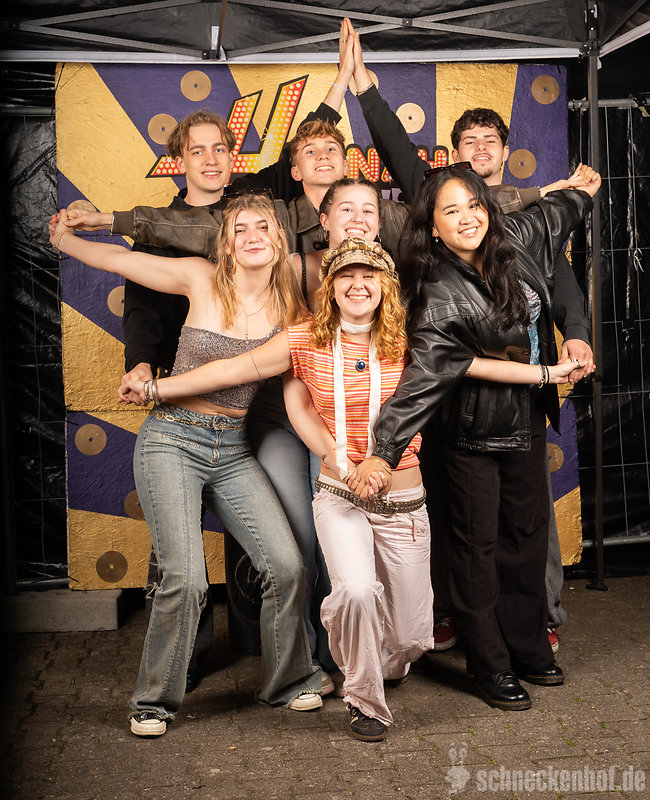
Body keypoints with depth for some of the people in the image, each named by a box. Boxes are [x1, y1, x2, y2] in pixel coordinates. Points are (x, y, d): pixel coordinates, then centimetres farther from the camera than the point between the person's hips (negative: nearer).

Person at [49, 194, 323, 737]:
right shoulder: (203, 279, -3)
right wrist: (63, 238, 10)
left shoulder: (290, 306, 3)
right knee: (185, 577, -14)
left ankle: (289, 680, 19)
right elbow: (119, 260, 6)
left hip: (233, 449, 3)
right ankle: (155, 700, 11)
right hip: (172, 440, -3)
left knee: (286, 563, -8)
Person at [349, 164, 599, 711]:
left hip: (528, 420, 7)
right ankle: (491, 666, 19)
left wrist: (584, 192, 41)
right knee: (477, 544, 4)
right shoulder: (442, 297, -22)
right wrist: (385, 452, -39)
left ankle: (529, 649, 30)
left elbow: (551, 215, 21)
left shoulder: (516, 241, -2)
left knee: (528, 533, 14)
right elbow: (423, 376, -30)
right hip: (474, 434, -6)